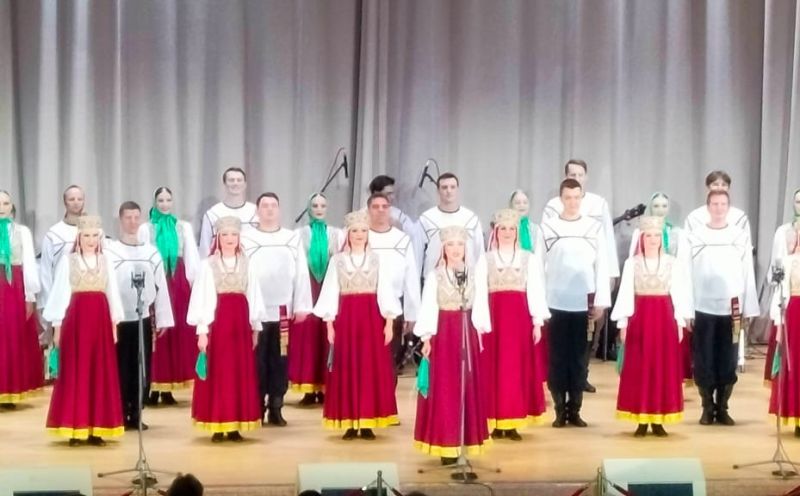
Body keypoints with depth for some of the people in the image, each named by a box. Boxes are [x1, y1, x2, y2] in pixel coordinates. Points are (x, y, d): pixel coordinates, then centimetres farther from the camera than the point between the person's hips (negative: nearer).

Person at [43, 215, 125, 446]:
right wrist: (57, 327, -3)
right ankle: (75, 428, 2)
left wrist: (114, 326, 10)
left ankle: (96, 428, 7)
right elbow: (60, 294, 0)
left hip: (100, 320, 3)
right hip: (76, 319, -3)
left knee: (101, 373, 2)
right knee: (74, 373, -2)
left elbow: (112, 295, 13)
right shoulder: (67, 261, 1)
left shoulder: (105, 262, 11)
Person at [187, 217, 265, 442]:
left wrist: (255, 327, 9)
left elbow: (254, 298, 11)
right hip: (217, 322, -3)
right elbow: (202, 299, -4)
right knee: (217, 374, -1)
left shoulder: (247, 265, 8)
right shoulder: (207, 265, -1)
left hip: (240, 324, 3)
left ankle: (236, 426, 10)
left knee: (241, 374, 3)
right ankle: (217, 426, 4)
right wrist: (201, 330, -9)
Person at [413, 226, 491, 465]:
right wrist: (426, 338, -12)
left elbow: (479, 305, 6)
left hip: (467, 334, 4)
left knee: (467, 387, 6)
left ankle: (464, 440, 14)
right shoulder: (435, 276, -3)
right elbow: (428, 308, -6)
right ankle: (447, 444, 2)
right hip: (443, 334, -4)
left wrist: (480, 331, 2)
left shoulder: (475, 273, 6)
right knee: (444, 389, -2)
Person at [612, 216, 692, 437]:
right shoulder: (631, 263, 2)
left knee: (664, 368, 2)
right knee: (638, 368, 1)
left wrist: (680, 322, 1)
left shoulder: (673, 263, 4)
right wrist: (622, 323, -1)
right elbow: (625, 294, 2)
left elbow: (679, 294, 5)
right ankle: (641, 421, 7)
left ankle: (659, 420, 9)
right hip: (639, 318, -1)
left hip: (664, 318, 1)